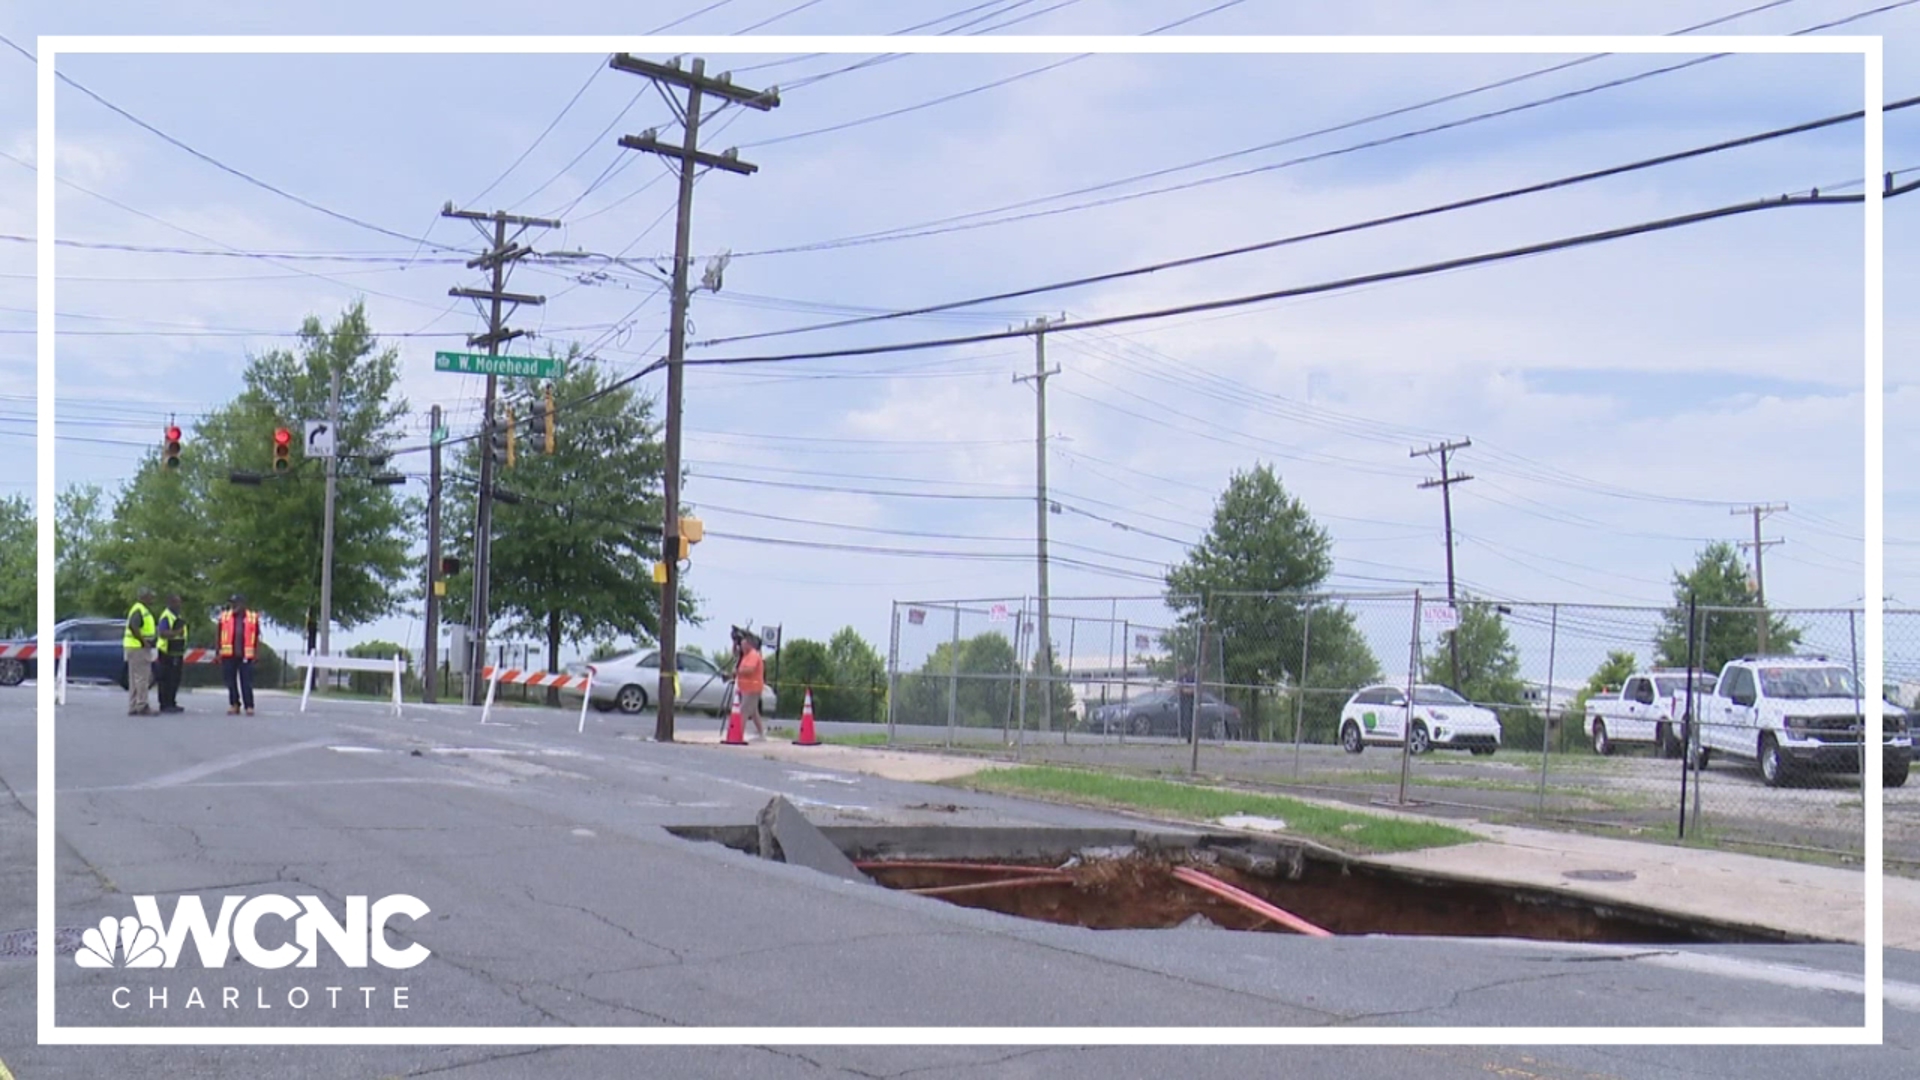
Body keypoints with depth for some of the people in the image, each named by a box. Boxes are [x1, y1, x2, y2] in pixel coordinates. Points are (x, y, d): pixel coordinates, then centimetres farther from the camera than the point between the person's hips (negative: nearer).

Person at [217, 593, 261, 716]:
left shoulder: (253, 618, 2)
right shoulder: (224, 617, 5)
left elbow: (256, 637, 7)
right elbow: (219, 636, 11)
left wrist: (256, 654, 3)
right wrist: (218, 653, 9)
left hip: (245, 655, -2)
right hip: (228, 655, 2)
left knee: (246, 682, -3)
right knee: (231, 682, 7)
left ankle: (249, 706, -1)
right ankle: (234, 705, 16)